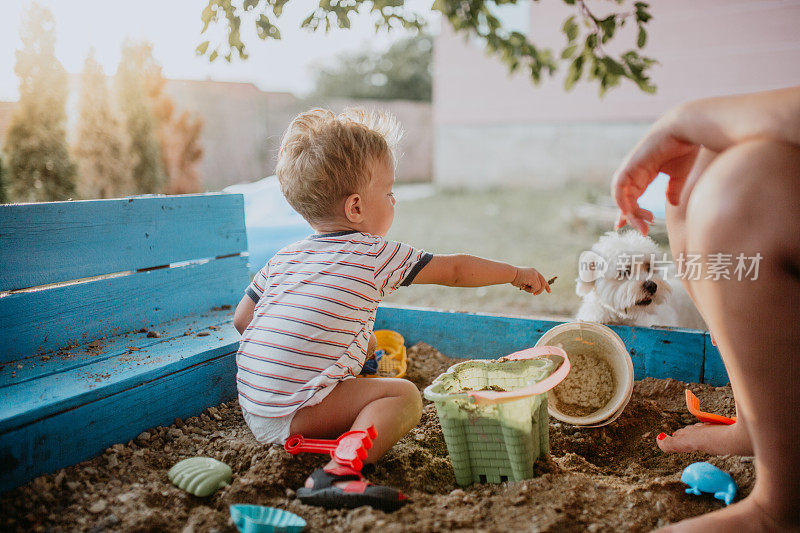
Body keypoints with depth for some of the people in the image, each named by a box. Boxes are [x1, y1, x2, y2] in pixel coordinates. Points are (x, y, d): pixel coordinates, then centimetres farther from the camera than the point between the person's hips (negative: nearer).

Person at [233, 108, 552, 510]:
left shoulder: (283, 258, 11)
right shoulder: (378, 255, -7)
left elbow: (241, 319, 16)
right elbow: (456, 271, 2)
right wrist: (517, 273, 16)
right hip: (298, 410, -8)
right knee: (404, 395, -9)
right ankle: (340, 470, -26)